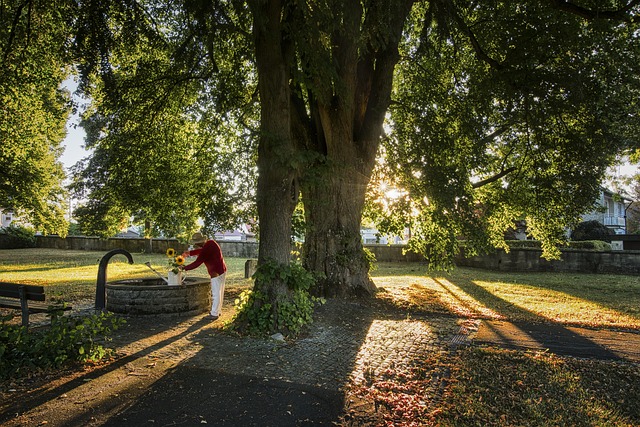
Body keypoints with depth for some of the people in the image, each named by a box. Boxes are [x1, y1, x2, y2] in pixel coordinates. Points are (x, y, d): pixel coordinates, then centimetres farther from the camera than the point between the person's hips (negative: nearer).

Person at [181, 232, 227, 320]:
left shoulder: (206, 250, -24)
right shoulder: (211, 242, 3)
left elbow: (196, 263, -20)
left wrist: (184, 268, -8)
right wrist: (189, 253, 15)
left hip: (216, 273, -10)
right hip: (222, 270, 10)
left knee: (216, 294, 0)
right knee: (220, 292, 17)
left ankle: (214, 314, 9)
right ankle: (217, 311, 28)